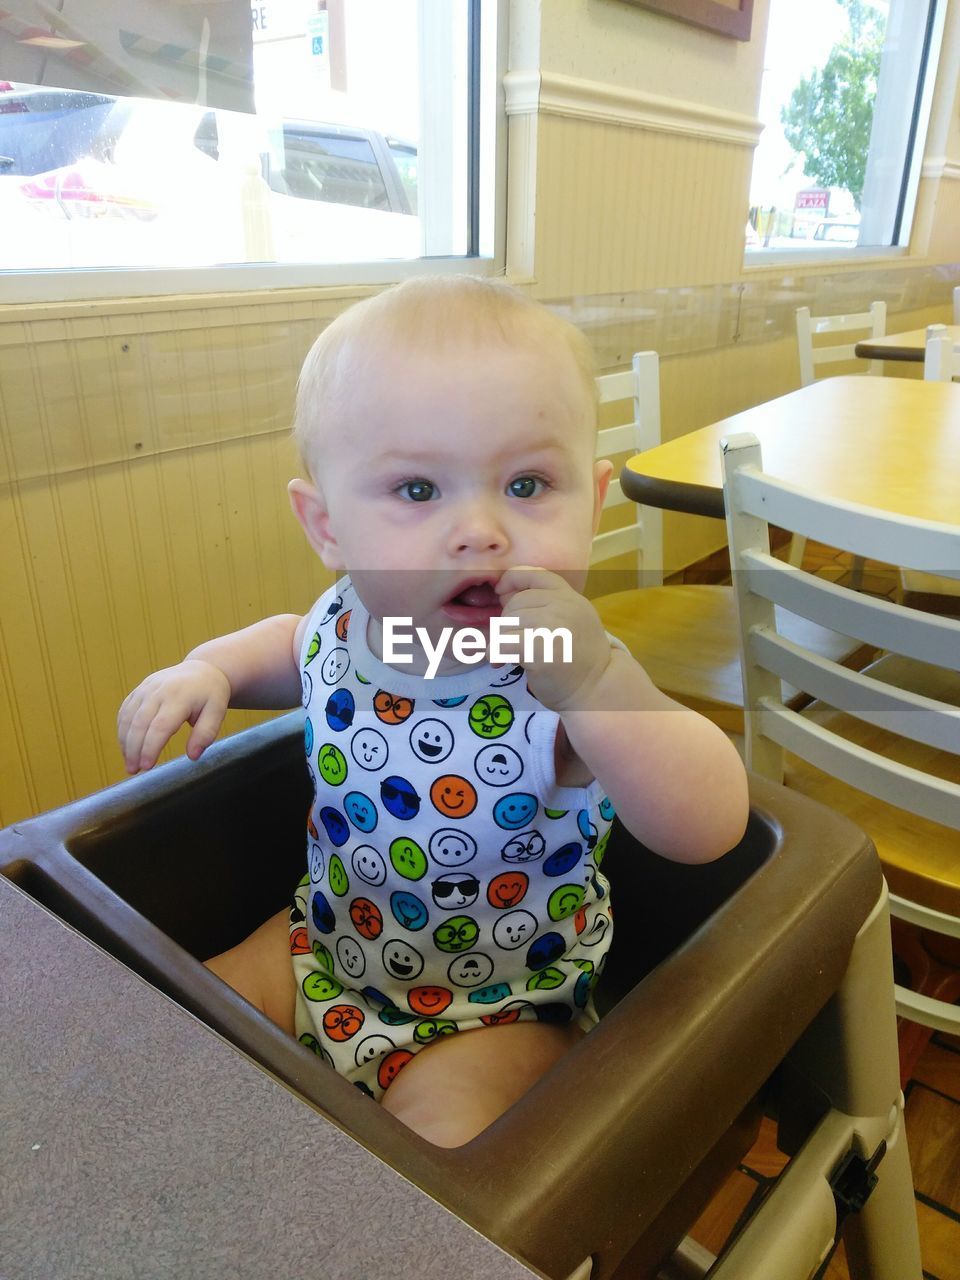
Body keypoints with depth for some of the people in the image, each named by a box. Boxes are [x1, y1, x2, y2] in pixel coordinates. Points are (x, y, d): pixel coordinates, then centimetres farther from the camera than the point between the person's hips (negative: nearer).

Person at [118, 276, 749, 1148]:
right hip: (332, 947, 5)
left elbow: (710, 830, -40)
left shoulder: (580, 684, -30)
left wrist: (596, 684, -52)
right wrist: (211, 668, -6)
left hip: (500, 1008, -4)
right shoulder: (345, 621, -14)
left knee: (441, 1121, -25)